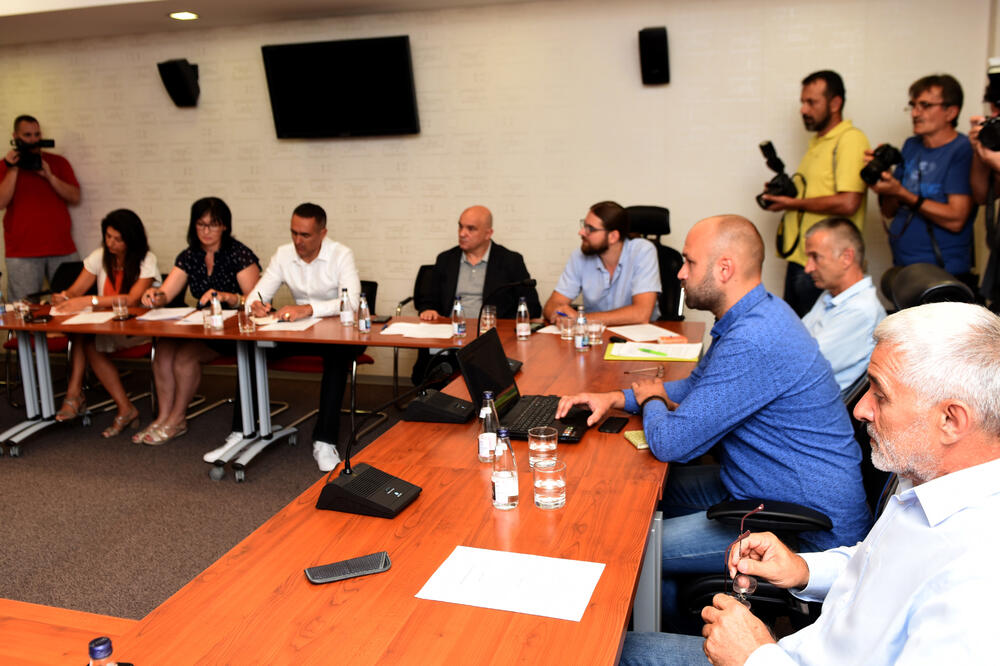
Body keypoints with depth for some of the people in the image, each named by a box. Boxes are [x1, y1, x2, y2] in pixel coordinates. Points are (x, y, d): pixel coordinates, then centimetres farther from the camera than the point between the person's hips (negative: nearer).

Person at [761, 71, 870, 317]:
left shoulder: (851, 139, -11)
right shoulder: (817, 142, 18)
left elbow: (848, 203, -21)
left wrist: (794, 203, -13)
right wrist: (784, 192, 6)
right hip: (798, 259, 9)